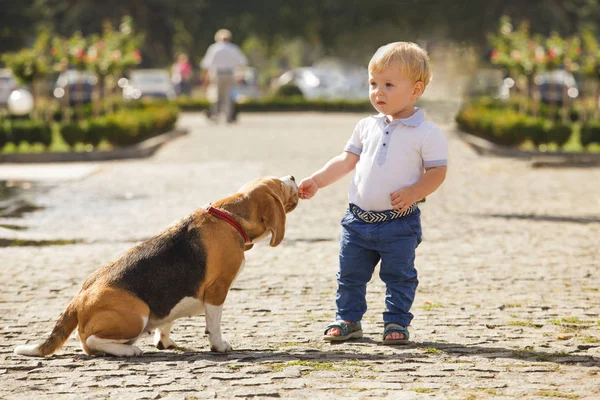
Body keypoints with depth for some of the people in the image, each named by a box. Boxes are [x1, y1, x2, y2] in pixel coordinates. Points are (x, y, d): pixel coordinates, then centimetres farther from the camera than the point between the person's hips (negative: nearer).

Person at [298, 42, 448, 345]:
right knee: (350, 274, 12)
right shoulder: (366, 127, 8)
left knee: (399, 276, 4)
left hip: (399, 222, -5)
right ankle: (348, 319, 25)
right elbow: (347, 161, 13)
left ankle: (397, 322, 17)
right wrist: (317, 180, 4)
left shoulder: (426, 134, -8)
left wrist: (412, 193, -25)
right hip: (358, 218, 5)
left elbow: (437, 172, -10)